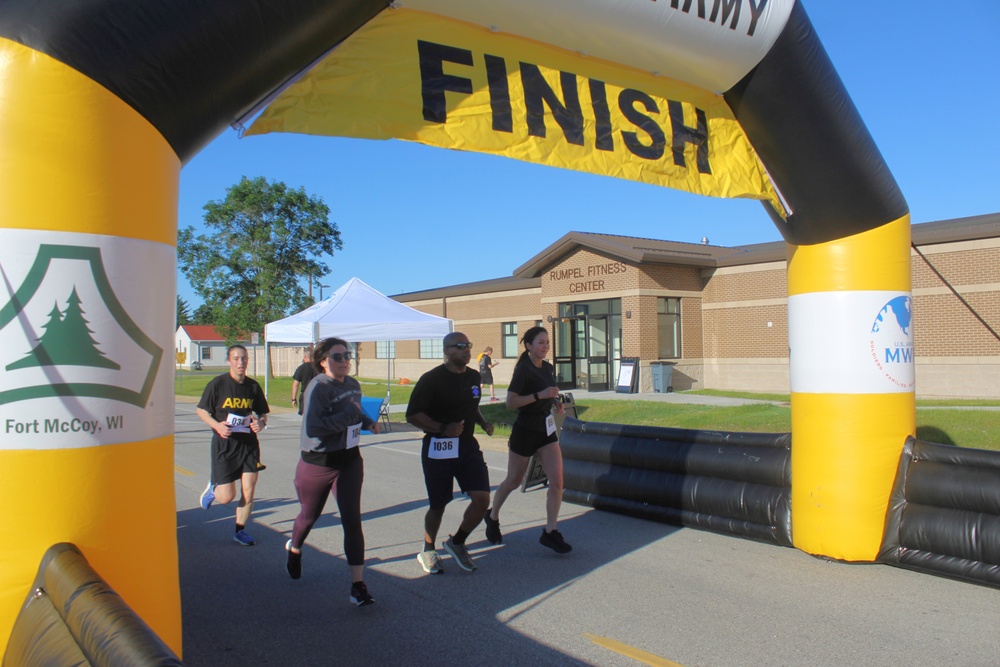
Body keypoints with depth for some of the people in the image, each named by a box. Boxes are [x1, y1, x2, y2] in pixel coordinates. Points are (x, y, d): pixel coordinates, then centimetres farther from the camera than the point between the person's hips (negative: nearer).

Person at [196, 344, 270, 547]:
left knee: (248, 491, 1)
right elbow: (201, 410, -1)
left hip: (248, 442, 3)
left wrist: (261, 423, -9)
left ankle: (240, 530, 21)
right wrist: (217, 425, -18)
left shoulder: (253, 386, 3)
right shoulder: (217, 384, -7)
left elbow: (263, 413, 14)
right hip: (224, 442, -3)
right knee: (226, 497, -2)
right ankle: (213, 487, 34)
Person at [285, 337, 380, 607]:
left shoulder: (353, 385, 3)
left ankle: (358, 585, -3)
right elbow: (313, 428, -30)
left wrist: (369, 422, 0)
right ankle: (294, 549, 53)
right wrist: (348, 415, -29)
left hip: (349, 461, 4)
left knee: (352, 520, -7)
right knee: (309, 515, 19)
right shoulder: (318, 387, -19)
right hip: (317, 463, -4)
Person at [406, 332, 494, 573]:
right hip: (438, 449, -5)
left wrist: (483, 422, 5)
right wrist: (442, 428, -24)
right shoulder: (431, 379, -12)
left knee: (482, 499, -5)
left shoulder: (474, 377, 9)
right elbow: (412, 415, -13)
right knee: (438, 505, 6)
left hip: (468, 445, 6)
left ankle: (457, 543, 21)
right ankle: (428, 551, 33)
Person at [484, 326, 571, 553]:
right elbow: (510, 402, -23)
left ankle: (550, 532, 3)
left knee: (557, 481, -6)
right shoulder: (523, 370, -15)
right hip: (525, 431, -6)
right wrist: (540, 395, -28)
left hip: (547, 430, 6)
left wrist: (556, 402, 2)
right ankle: (493, 517, 36)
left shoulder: (548, 368, 7)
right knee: (514, 481, 11)